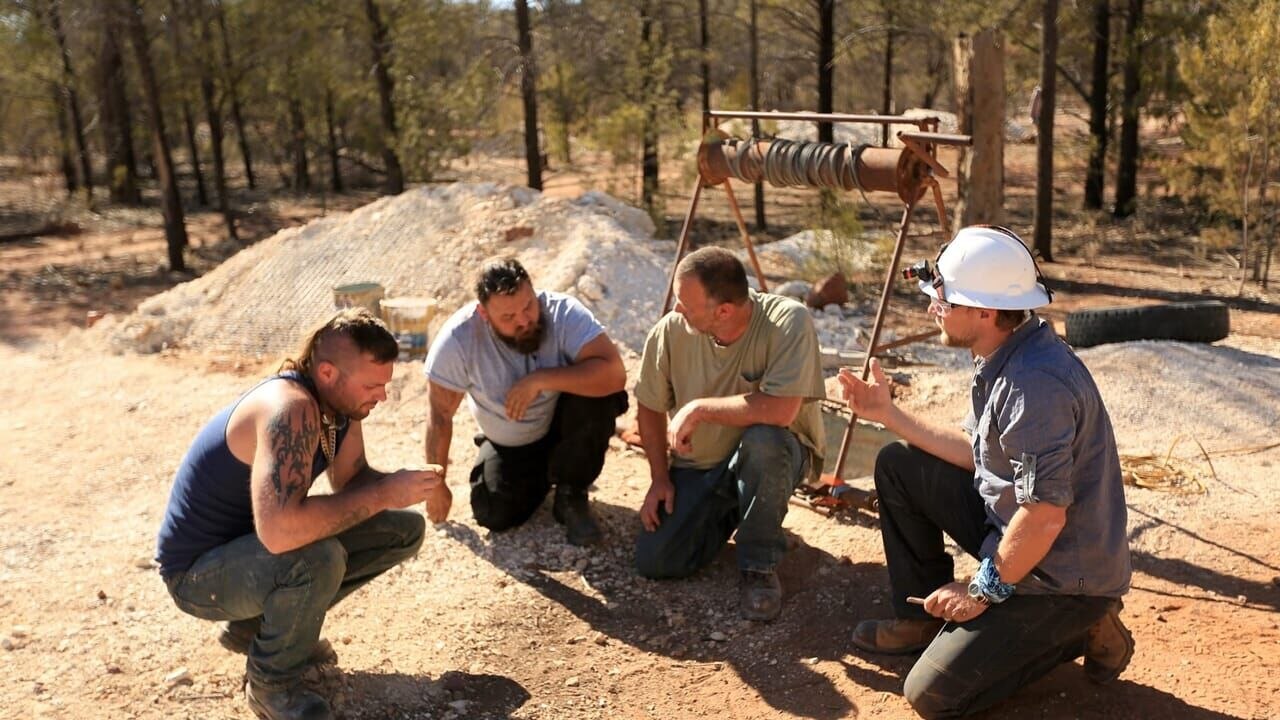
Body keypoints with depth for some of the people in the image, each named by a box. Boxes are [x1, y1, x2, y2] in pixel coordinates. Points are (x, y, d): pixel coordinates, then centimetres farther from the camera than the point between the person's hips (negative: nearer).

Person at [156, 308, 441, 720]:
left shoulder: (339, 399, -6)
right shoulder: (290, 409, -34)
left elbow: (350, 479, 7)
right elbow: (279, 531, -45)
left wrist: (396, 485, -15)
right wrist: (383, 494, -35)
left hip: (255, 543, 9)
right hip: (199, 569, -9)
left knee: (404, 531, 2)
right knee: (317, 559, -37)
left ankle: (256, 626, 14)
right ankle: (272, 682, -7)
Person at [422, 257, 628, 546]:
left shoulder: (563, 312, -29)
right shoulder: (458, 338, -27)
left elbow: (614, 373, -39)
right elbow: (440, 414, -16)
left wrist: (538, 380, -41)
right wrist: (437, 486, -9)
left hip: (562, 426, -1)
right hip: (507, 445, 1)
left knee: (599, 394, -31)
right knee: (494, 515, -17)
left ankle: (571, 497, -7)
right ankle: (540, 476, 18)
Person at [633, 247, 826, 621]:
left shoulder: (788, 321, -26)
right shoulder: (670, 330, -14)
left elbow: (780, 410, -37)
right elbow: (650, 407, 2)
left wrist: (699, 408, -29)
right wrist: (660, 478, -3)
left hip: (774, 457, -3)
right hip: (697, 466, 4)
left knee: (763, 439, -39)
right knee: (654, 561, -12)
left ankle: (759, 566, -15)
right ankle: (727, 517, 20)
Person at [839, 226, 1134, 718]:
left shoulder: (1037, 382, -30)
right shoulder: (1002, 357, 0)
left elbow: (1045, 517, -29)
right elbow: (977, 452, 12)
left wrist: (984, 591, -16)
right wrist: (889, 414, 8)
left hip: (1064, 578, -9)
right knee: (897, 465, 8)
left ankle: (1081, 632, 4)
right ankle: (924, 617, 18)